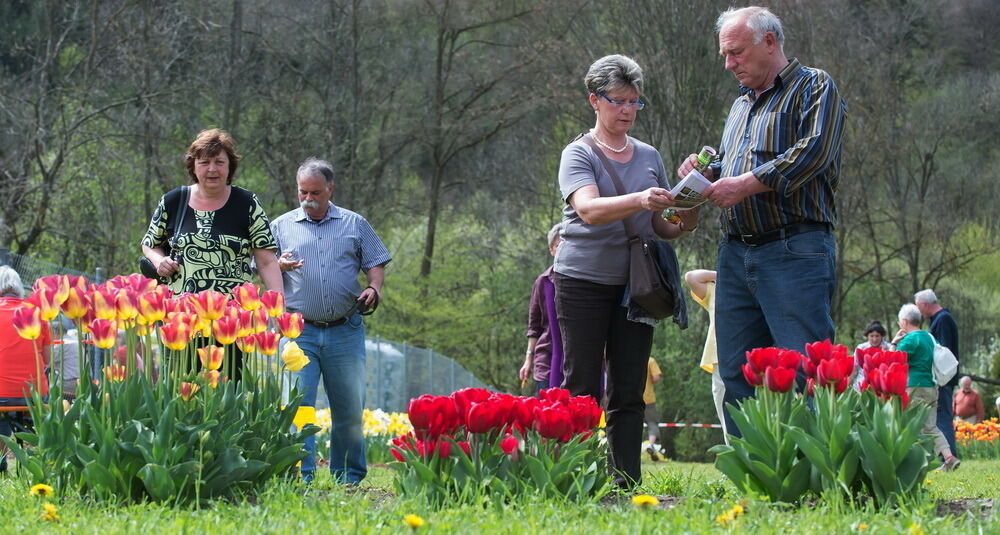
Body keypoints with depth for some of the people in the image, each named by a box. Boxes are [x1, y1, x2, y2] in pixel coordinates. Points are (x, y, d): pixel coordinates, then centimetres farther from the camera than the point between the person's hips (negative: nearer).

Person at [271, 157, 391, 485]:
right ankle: (301, 476, -10)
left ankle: (348, 476, 13)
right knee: (298, 403, -10)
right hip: (299, 331, -1)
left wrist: (373, 289, -7)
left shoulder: (355, 224, 13)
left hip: (345, 331, 1)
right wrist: (279, 267, -11)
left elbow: (375, 264, 14)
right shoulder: (281, 226, 11)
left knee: (350, 406, 3)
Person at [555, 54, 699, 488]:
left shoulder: (649, 158, 14)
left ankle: (628, 484, 2)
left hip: (634, 285, 5)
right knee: (582, 387, -5)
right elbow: (589, 209, -21)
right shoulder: (579, 154, -2)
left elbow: (657, 227, 16)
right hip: (583, 283, -4)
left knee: (629, 392, 2)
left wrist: (682, 226, -8)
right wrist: (640, 200, -38)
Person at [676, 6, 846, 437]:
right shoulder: (741, 106, 25)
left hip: (794, 252, -8)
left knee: (803, 372, -12)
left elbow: (814, 152, -14)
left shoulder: (814, 87, 1)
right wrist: (709, 174, 9)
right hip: (736, 253, 8)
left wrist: (747, 184, -14)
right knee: (736, 375, 5)